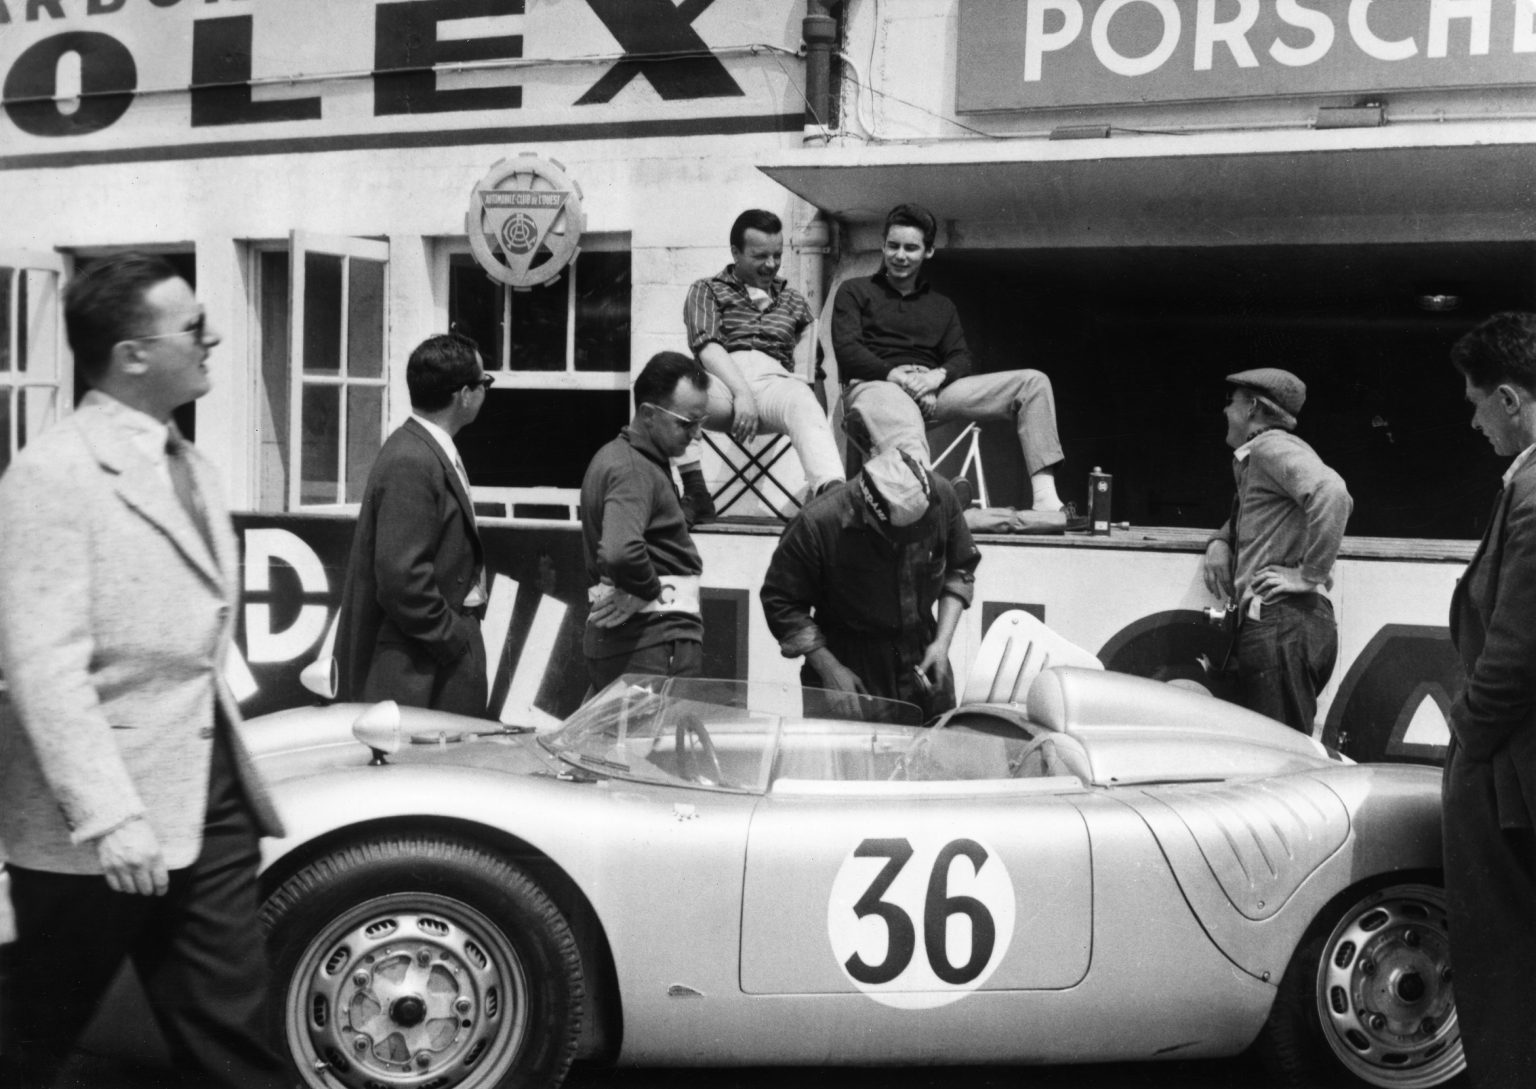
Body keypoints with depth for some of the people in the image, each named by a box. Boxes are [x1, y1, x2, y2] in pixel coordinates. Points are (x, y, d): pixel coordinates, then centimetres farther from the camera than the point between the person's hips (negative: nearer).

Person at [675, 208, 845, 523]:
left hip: (774, 379, 1)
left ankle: (831, 492, -58)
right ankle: (694, 492, -33)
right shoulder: (707, 290, 20)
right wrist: (741, 393, -15)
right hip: (723, 382, -1)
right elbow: (707, 346, 1)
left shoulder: (791, 299, 31)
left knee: (804, 404, -35)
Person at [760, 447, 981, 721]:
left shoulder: (940, 496, -14)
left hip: (923, 657, 4)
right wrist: (829, 669, -16)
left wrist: (942, 641, -6)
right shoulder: (818, 524, -25)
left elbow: (960, 569, 3)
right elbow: (781, 603, -12)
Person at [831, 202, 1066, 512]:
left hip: (931, 390, 5)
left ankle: (1044, 497, -27)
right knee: (907, 440, -44)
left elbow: (961, 358, 17)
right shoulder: (855, 292, 20)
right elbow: (846, 348, 3)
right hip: (875, 385, -4)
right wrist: (892, 373, -15)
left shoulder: (941, 306, 31)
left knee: (1033, 382, -11)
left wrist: (938, 375, -10)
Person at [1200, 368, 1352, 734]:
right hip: (1268, 625, 10)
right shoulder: (1250, 460, 25)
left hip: (1282, 626, -10)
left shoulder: (1272, 447, -6)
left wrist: (1310, 574, -20)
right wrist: (1219, 541, 19)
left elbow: (1332, 494, -23)